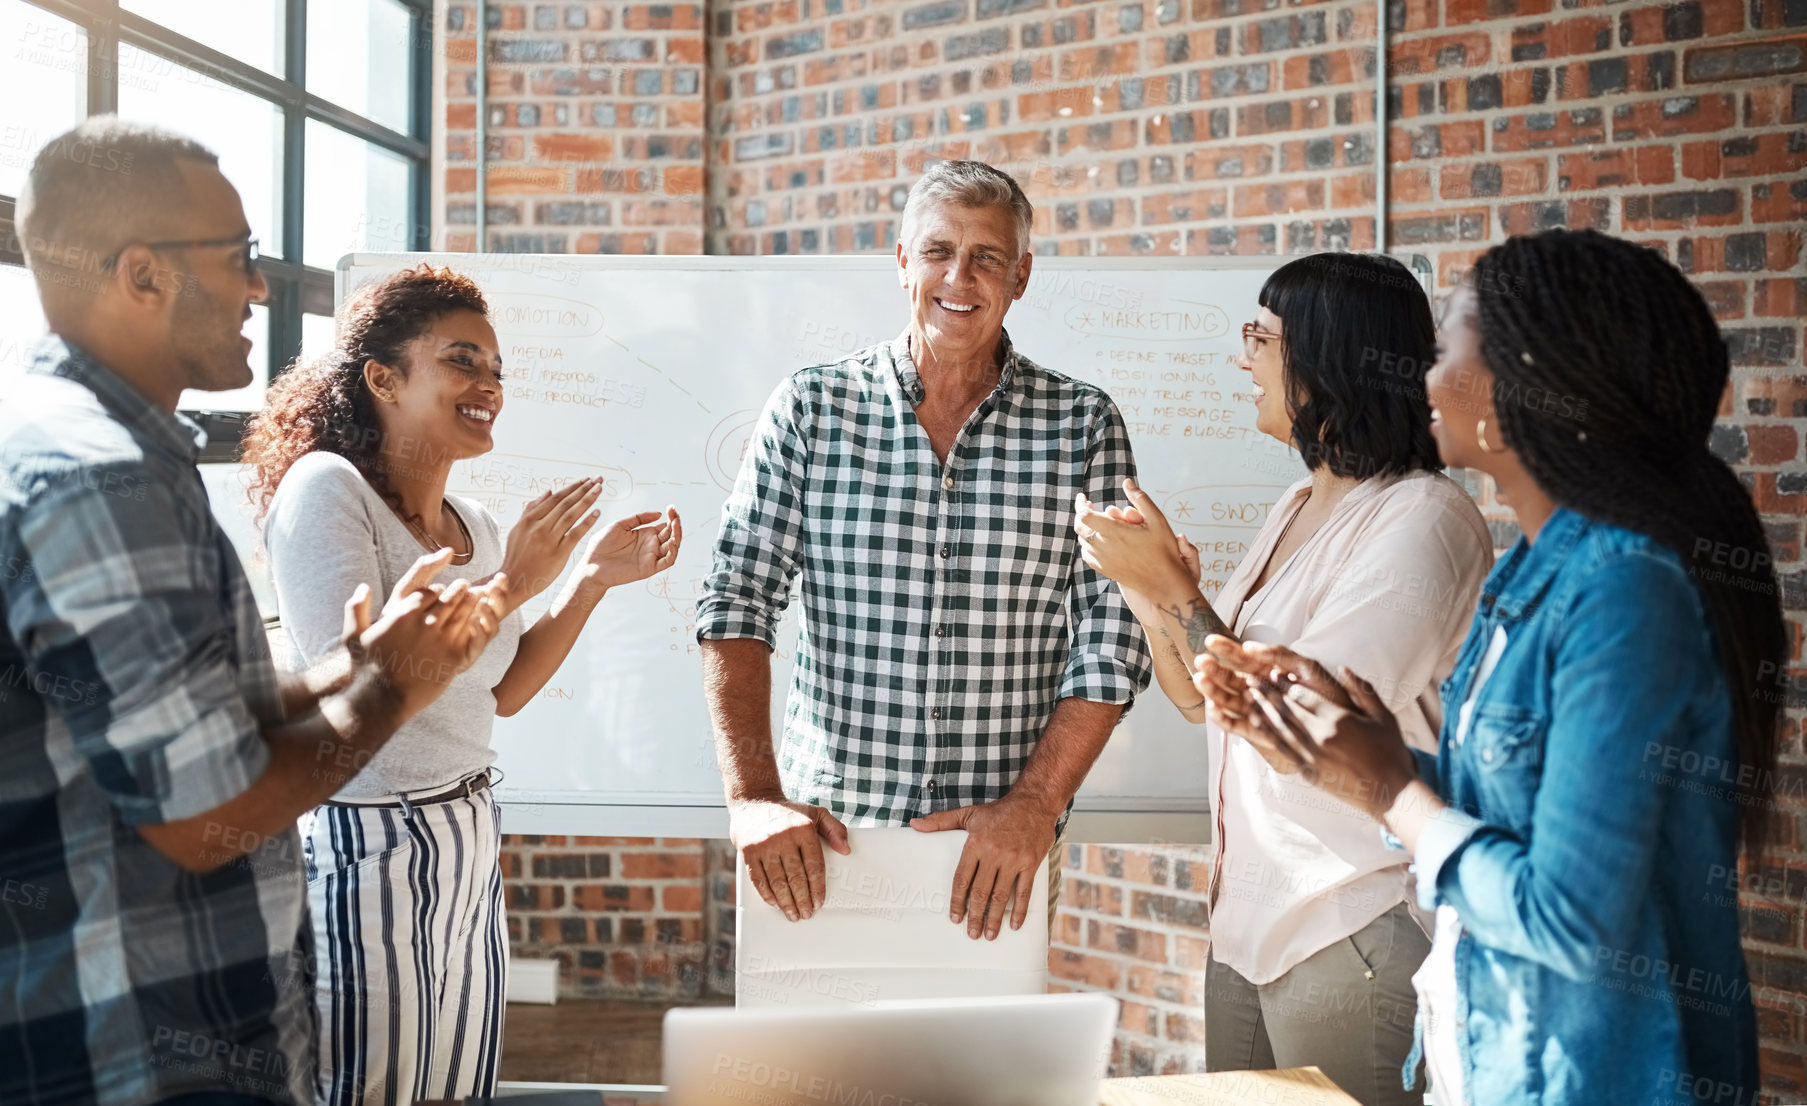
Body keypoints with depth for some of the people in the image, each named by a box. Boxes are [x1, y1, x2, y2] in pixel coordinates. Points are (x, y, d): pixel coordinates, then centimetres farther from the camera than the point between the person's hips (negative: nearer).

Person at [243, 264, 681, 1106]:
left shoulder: (474, 525, 11)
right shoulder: (326, 487, -12)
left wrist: (593, 578, 8)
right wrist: (511, 584, -18)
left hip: (469, 841, 8)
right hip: (365, 841, -7)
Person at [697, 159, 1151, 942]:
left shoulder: (1083, 425, 0)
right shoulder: (809, 408, 1)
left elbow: (1112, 636, -3)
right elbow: (737, 599, -3)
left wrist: (1034, 804, -13)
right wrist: (752, 795, -13)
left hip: (996, 847, 0)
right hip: (825, 832, 0)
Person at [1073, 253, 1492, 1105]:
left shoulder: (1421, 520, -17)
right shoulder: (1299, 507, 10)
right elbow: (1202, 698, 12)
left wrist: (1171, 587, -16)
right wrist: (1145, 585, -4)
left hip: (1354, 934, -8)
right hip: (1250, 920, 8)